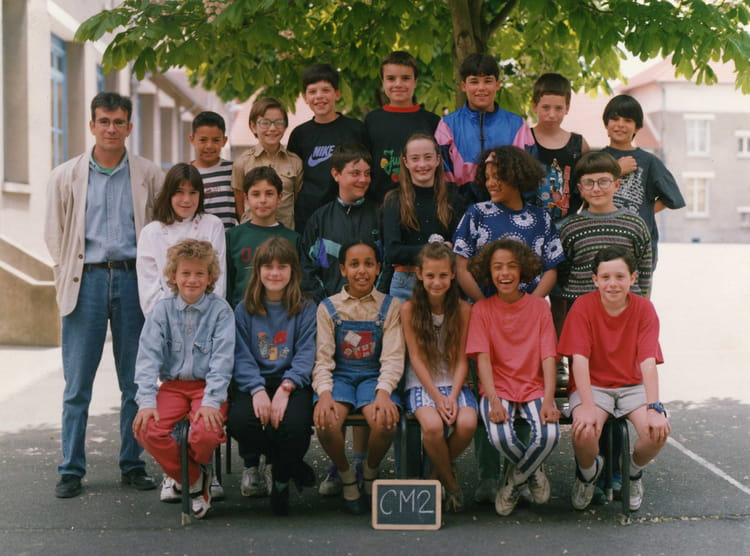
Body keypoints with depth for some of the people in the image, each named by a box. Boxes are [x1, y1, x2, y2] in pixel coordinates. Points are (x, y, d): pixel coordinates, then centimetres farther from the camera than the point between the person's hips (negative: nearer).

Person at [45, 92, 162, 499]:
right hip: (87, 280, 0)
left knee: (136, 381, 5)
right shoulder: (66, 176, 8)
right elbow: (54, 234, 12)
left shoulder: (149, 175, 6)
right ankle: (71, 470, 8)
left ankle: (132, 465, 15)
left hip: (133, 279, 0)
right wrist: (69, 278, 5)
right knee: (77, 384, -1)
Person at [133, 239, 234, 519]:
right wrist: (147, 401, -16)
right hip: (172, 385, 2)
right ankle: (194, 481, 1)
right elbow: (148, 356, -3)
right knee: (148, 430, -25)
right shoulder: (162, 309, 4)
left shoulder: (220, 309, -2)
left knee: (206, 432, -31)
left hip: (208, 386, -2)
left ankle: (189, 471, 10)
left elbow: (222, 359, -9)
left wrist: (211, 401, -21)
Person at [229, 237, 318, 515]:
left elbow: (306, 354, -3)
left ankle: (281, 478, 4)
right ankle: (293, 466, 0)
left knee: (294, 423, -33)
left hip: (293, 383, -1)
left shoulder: (306, 310, 8)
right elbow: (241, 357, 1)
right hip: (254, 382, 1)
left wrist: (285, 387, -20)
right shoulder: (244, 311, 11)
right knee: (240, 422, -30)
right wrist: (257, 390, -18)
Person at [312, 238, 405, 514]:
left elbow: (393, 357, -3)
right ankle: (346, 475, -1)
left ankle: (370, 471, 1)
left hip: (373, 377, 0)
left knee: (385, 421, -32)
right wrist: (324, 393, -21)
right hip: (339, 377, 0)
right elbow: (322, 358, -2)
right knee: (326, 422, -32)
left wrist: (383, 391, -22)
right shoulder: (328, 308, 6)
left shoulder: (390, 307, 5)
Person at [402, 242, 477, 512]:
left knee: (467, 424, -29)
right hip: (421, 384, -1)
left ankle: (441, 468, 5)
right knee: (432, 426, -32)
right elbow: (416, 358, -4)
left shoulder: (463, 309, 2)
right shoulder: (409, 309, -2)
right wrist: (437, 397, -14)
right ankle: (451, 483, -3)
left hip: (454, 383, 2)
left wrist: (452, 397, -14)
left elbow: (461, 359, 1)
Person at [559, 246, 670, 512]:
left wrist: (654, 408, -28)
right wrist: (588, 408, -30)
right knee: (584, 432, -32)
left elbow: (648, 362, -15)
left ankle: (634, 471, 9)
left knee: (659, 430, -26)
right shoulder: (583, 306, -11)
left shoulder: (644, 308, -7)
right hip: (592, 385, -2)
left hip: (632, 385, 2)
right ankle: (588, 473, 6)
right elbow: (579, 359, -18)